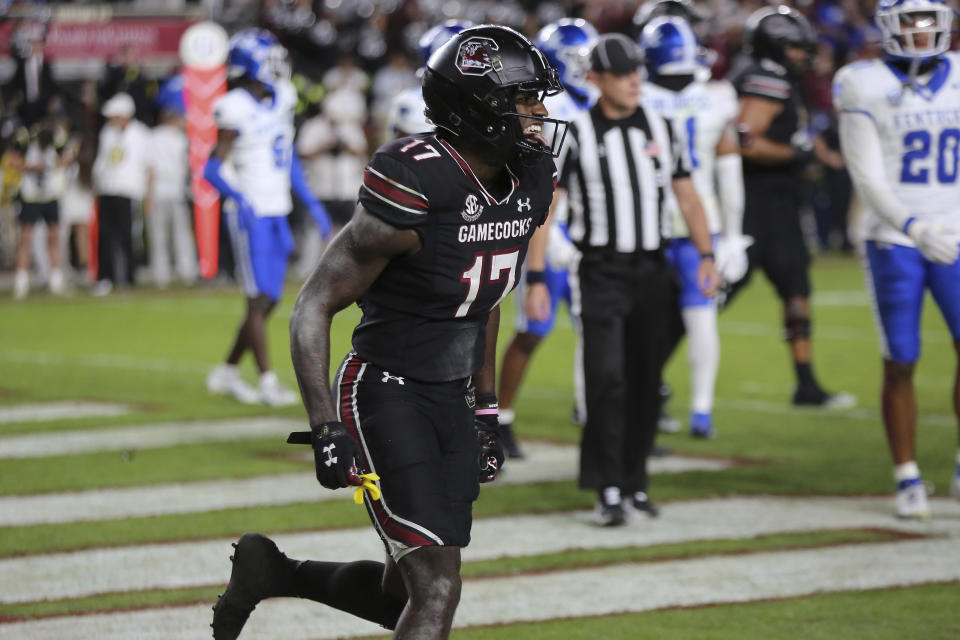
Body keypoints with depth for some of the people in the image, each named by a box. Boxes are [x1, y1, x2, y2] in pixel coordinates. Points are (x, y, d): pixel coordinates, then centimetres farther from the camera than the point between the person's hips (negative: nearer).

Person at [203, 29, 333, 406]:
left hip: (277, 215, 8)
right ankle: (267, 382, -6)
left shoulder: (280, 100, 10)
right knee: (259, 300, -8)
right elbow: (212, 169, -13)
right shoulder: (236, 110, -13)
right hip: (252, 216, -8)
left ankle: (226, 373, 18)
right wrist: (239, 199, -30)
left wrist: (313, 207, 17)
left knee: (269, 301, 8)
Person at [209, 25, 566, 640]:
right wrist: (326, 431, -23)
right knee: (437, 589, -15)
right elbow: (315, 307, -17)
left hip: (450, 401, 8)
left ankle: (273, 571, 35)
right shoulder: (414, 193, -22)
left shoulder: (529, 185, 2)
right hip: (386, 397, -8)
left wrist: (485, 407, 19)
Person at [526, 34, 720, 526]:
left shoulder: (659, 129, 8)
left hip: (651, 270, 4)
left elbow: (686, 195, 14)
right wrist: (535, 279, -12)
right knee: (607, 378, -13)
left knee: (645, 382, 7)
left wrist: (706, 256, 3)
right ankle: (608, 489, -10)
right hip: (601, 272, -4)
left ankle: (635, 481, 17)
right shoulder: (574, 135, -6)